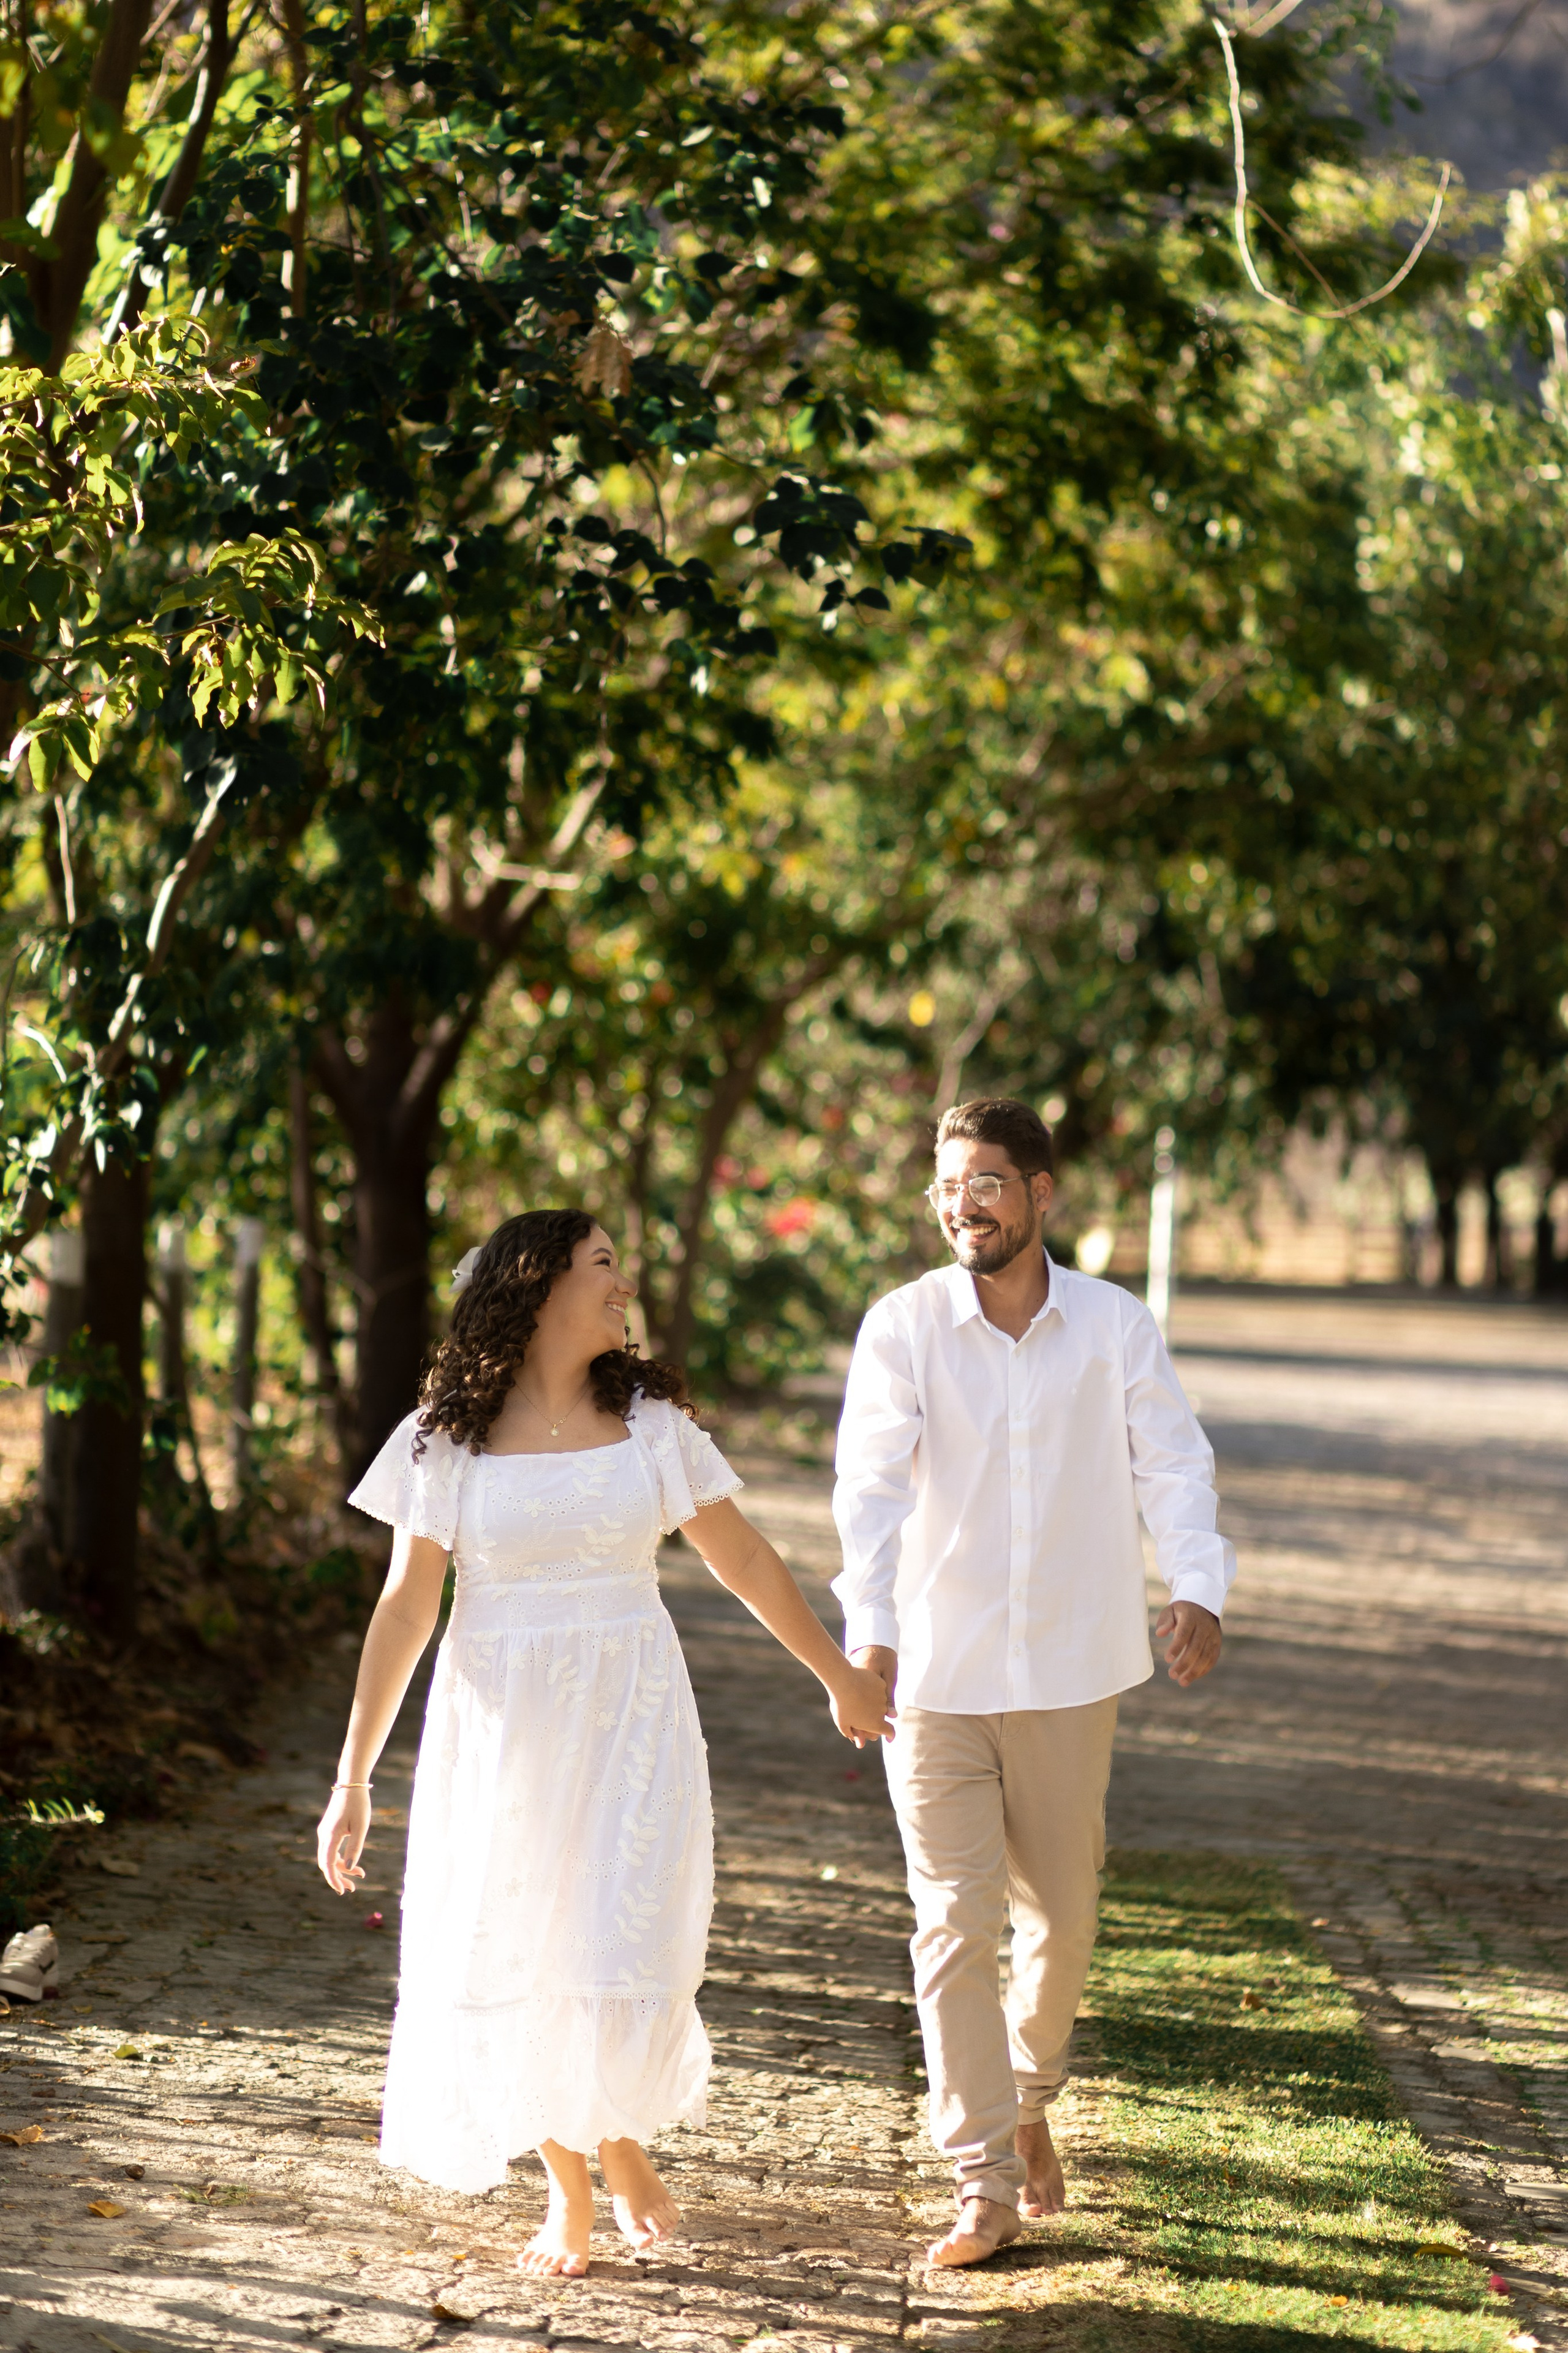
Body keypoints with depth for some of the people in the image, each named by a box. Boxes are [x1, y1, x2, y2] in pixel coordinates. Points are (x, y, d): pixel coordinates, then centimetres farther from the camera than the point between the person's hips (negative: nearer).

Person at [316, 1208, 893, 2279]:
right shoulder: (449, 1439, -2)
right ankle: (567, 2188, 25)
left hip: (630, 1720, 1)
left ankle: (622, 2137, 25)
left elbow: (745, 1561, 12)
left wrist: (840, 1674, 18)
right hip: (502, 1727, 0)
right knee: (519, 1961, 4)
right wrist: (353, 1778, -4)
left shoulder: (650, 1421, 3)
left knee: (628, 1961, -6)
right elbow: (406, 1607, -1)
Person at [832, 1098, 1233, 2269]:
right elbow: (872, 1485, -14)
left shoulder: (1117, 1326, -2)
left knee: (1060, 1919, 12)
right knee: (954, 1925, -4)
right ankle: (984, 2185, 3)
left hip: (1070, 1672, 2)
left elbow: (1173, 1467, -7)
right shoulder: (904, 1326, -6)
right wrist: (869, 1631, -28)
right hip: (937, 1676, -1)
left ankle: (1029, 2103, 40)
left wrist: (1198, 1589, -26)